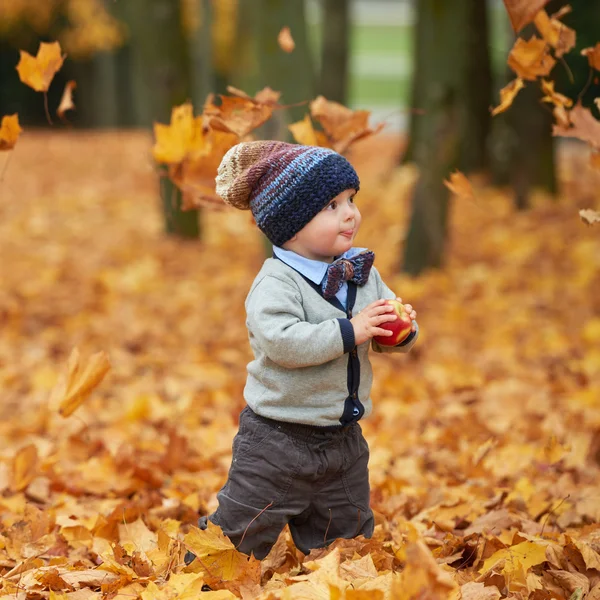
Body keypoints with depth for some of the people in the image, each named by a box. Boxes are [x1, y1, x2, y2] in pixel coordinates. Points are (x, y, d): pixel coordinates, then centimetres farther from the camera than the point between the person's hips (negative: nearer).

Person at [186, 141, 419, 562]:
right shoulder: (276, 282, -19)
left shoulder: (364, 273, 3)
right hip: (278, 442, -6)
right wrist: (349, 332, -32)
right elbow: (281, 341, -34)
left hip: (343, 439, 7)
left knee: (349, 531, 21)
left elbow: (383, 339, 11)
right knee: (241, 532, 3)